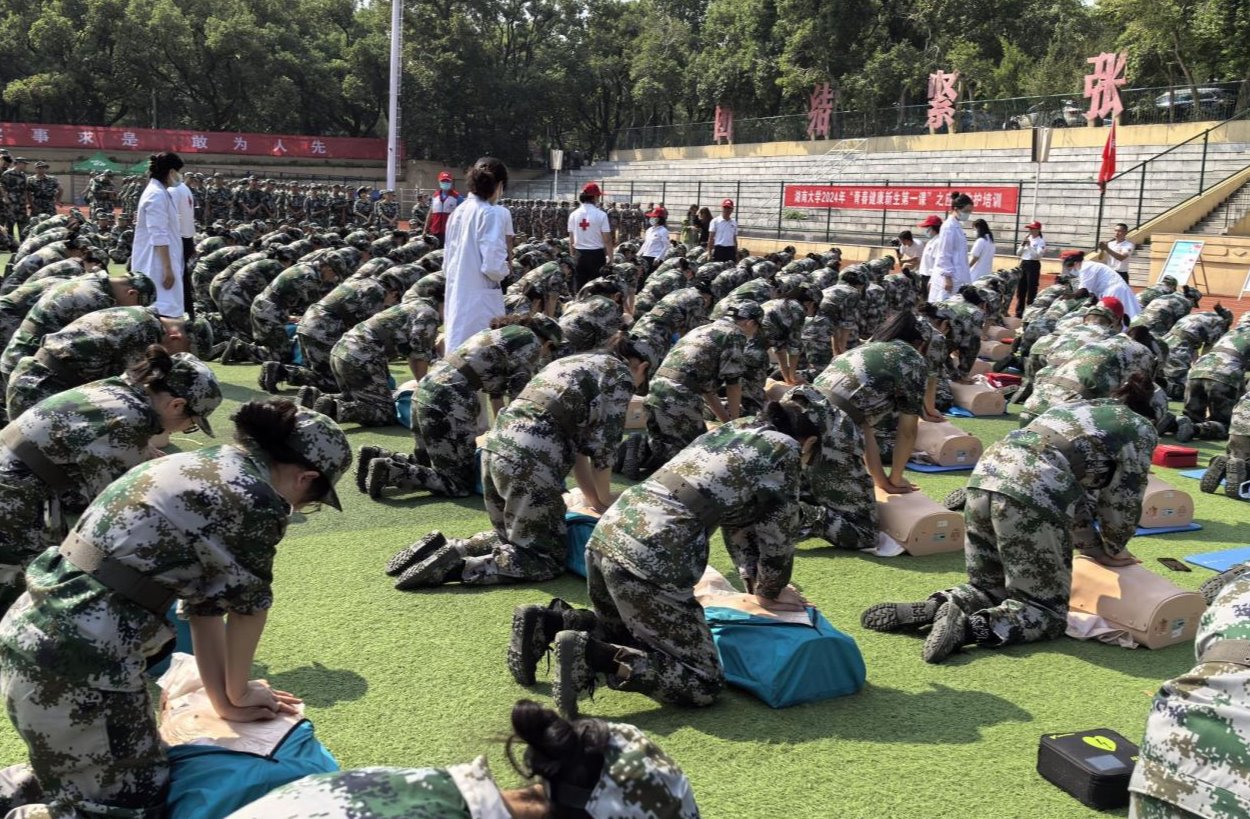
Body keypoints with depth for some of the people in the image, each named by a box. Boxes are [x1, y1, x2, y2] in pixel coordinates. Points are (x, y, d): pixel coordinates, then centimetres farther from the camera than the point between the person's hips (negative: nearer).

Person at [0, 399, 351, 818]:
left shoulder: (199, 464, 15)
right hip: (80, 658, -9)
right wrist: (238, 694, 19)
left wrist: (224, 701, 21)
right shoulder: (256, 499, -12)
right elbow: (248, 605, 2)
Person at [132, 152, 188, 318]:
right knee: (163, 311, -11)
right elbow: (159, 237, -21)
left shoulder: (160, 193, 14)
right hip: (157, 264, -10)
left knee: (162, 309, 13)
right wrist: (167, 268, -22)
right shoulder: (157, 195, -16)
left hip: (159, 263, 10)